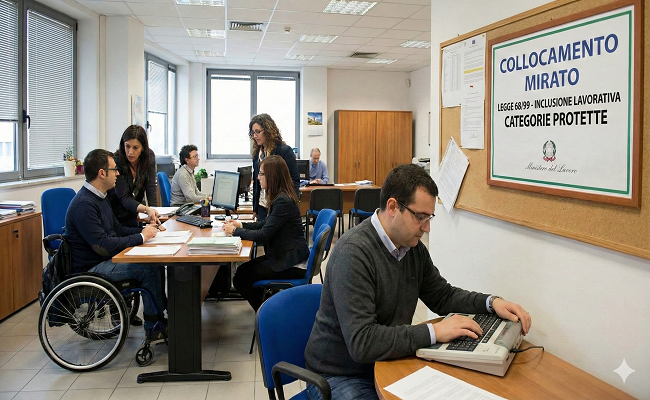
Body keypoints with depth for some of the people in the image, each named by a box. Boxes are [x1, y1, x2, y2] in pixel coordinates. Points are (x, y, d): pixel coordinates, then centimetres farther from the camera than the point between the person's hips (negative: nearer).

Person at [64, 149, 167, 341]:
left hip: (103, 260, 10)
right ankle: (154, 328, -6)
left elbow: (118, 229, 19)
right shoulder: (84, 204, -21)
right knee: (148, 269, -20)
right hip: (91, 268, -10)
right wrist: (141, 237, -18)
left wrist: (145, 230, 2)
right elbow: (103, 246, -27)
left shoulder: (98, 197, 12)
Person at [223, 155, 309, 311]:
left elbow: (263, 235, -23)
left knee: (240, 278, -7)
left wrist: (235, 231, -11)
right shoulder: (281, 197, 9)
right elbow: (266, 223, 20)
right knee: (243, 269, 11)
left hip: (291, 265, -10)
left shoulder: (283, 201, -23)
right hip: (283, 256, 10)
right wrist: (241, 225, 8)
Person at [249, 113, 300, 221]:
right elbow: (256, 183, 15)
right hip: (262, 206, 5)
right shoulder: (257, 153, 10)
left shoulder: (285, 151, -8)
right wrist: (255, 209, 14)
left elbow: (295, 181, -8)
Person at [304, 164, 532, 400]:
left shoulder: (414, 247, -1)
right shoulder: (353, 253, -25)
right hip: (341, 376, -7)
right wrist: (433, 332, -26)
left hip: (386, 363, 7)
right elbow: (361, 343, -30)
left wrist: (491, 303, -2)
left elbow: (442, 296, 14)